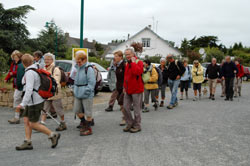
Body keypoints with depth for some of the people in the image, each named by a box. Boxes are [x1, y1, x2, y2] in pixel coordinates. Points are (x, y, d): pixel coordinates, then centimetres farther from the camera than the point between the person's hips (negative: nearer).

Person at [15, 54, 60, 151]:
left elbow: (29, 90, -27)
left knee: (33, 125, -1)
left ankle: (53, 135, 7)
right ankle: (27, 143, 15)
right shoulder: (35, 70, 8)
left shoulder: (29, 73, -21)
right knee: (26, 121, 11)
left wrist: (23, 104, -27)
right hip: (32, 101, 10)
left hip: (35, 102, -10)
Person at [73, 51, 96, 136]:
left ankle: (88, 129, 12)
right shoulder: (78, 68, 12)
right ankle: (84, 124, 34)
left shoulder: (89, 68, -14)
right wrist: (75, 90, 16)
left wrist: (87, 91, -21)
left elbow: (92, 82, -19)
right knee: (77, 110, 15)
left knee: (87, 112, 1)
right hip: (78, 94, 9)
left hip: (86, 95, -8)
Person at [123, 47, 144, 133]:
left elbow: (137, 72, -30)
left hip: (136, 90, -7)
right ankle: (130, 124, 21)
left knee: (136, 109, 1)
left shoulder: (139, 62, -9)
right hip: (128, 90, 7)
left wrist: (133, 62, -21)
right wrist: (124, 87, 17)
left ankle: (137, 126, 13)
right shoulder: (127, 64, 14)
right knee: (126, 107, 7)